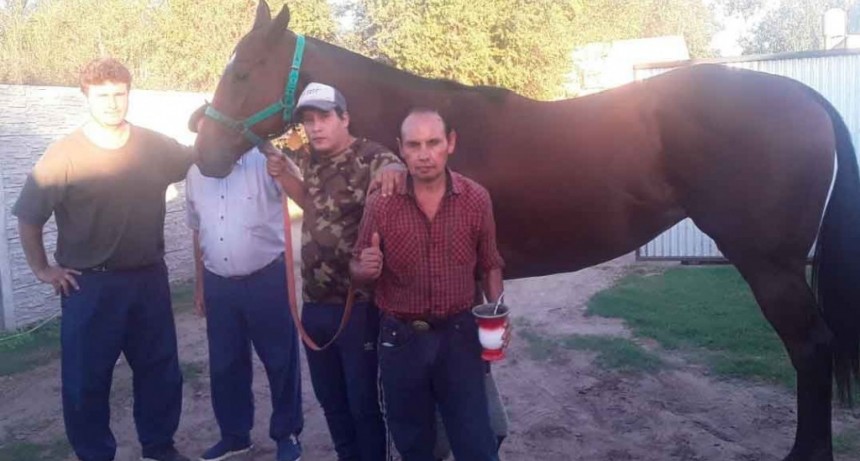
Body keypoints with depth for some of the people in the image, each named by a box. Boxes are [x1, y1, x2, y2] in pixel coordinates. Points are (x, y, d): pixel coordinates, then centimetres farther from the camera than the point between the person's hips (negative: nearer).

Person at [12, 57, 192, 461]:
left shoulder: (156, 147, -2)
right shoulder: (64, 155, -10)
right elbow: (28, 219, -3)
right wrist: (42, 269, -1)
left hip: (149, 278, 3)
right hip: (90, 285, -3)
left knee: (160, 369, 14)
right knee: (87, 378, 8)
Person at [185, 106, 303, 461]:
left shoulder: (264, 163, -11)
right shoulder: (196, 173, 5)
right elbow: (198, 232, 14)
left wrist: (265, 142, -41)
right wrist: (200, 286, 16)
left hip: (267, 279, -5)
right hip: (218, 284, 5)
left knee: (280, 361, 8)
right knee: (224, 365, 15)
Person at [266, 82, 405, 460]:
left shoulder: (371, 157, -15)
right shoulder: (315, 161, 6)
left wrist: (394, 171, -53)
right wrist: (283, 173, 6)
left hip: (358, 306, -7)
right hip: (315, 303, 7)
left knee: (363, 402, 8)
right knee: (329, 397, 22)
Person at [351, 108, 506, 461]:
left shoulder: (476, 199, -6)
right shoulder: (380, 203, -9)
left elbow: (490, 265, 5)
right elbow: (357, 271, 0)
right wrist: (365, 269, -23)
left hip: (459, 333, 0)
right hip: (400, 338, 0)